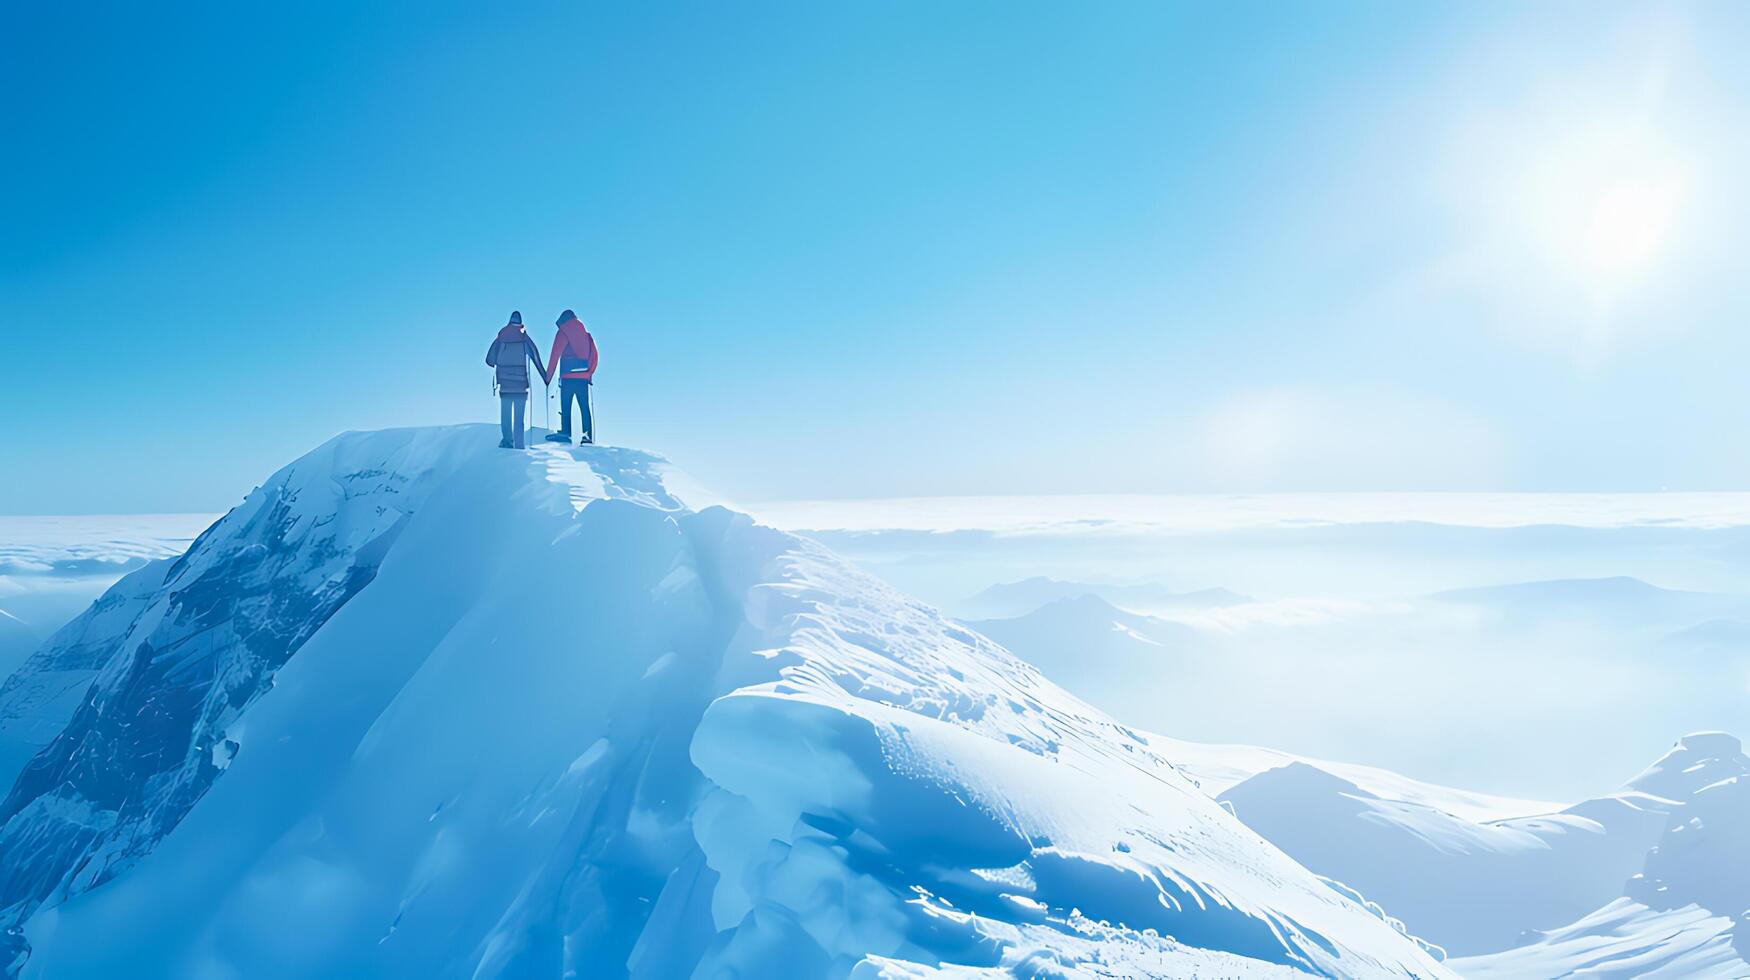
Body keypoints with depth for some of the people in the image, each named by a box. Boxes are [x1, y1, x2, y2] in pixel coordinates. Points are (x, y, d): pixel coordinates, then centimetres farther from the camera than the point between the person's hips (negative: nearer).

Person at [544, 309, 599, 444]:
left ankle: (565, 432, -12)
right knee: (584, 407, 5)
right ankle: (587, 434, 1)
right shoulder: (586, 334, 16)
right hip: (583, 377, 5)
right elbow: (595, 357, 15)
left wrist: (548, 375, 1)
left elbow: (555, 355, -3)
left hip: (568, 377, -5)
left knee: (565, 406, -5)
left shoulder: (563, 333, 1)